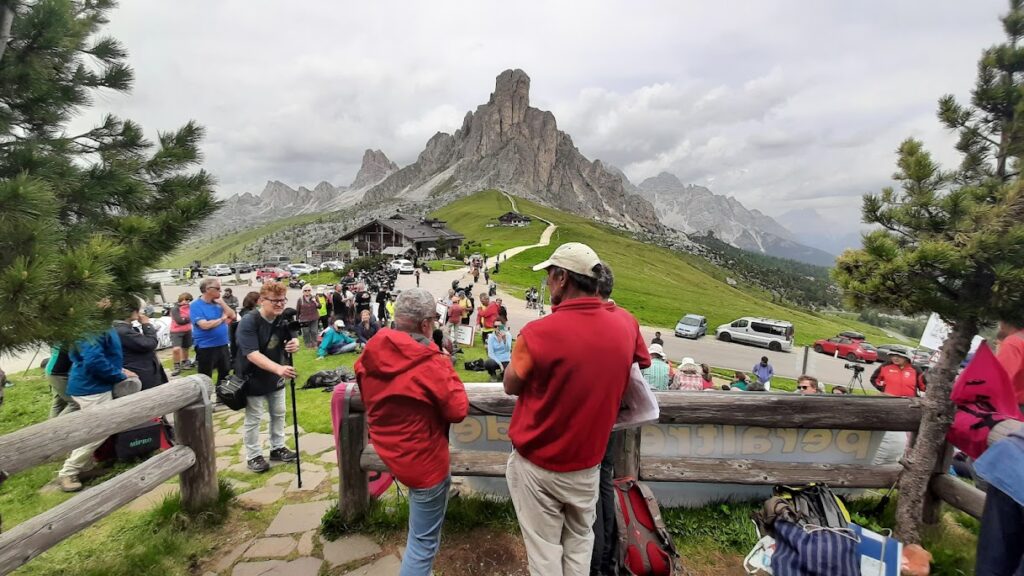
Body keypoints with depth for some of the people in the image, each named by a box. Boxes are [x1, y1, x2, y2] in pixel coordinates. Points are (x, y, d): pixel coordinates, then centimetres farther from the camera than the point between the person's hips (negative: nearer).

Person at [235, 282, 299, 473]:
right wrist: (279, 368, -48)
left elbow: (291, 338, 4)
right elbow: (253, 355, -34)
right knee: (253, 419, 8)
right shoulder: (248, 322, -26)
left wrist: (294, 343, -23)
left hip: (276, 378, 6)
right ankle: (253, 456, 25)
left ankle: (278, 448, 35)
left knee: (278, 414, 18)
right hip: (253, 380, -6)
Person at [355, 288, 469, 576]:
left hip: (387, 449, 8)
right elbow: (458, 410, -17)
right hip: (422, 459, -7)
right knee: (424, 541, 10)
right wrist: (448, 369, -8)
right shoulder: (431, 364, -28)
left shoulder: (370, 354, -7)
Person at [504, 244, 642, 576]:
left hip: (538, 464, -4)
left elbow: (511, 386, -10)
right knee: (580, 539, 25)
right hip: (588, 461, 4)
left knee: (544, 546, 17)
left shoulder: (539, 332, -26)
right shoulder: (623, 328, -10)